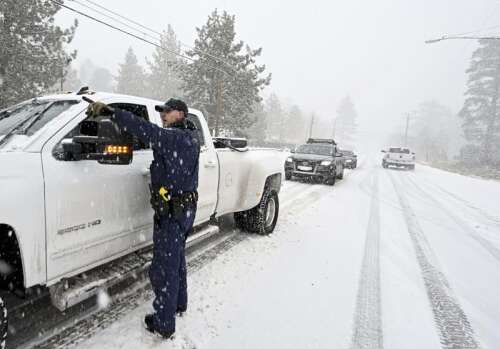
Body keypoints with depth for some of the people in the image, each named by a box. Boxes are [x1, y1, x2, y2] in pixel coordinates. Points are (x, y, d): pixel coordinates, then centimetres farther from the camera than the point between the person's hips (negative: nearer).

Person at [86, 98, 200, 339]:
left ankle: (164, 324, 16)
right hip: (185, 209, 9)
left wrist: (109, 111, -28)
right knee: (177, 260, 24)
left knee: (164, 268, 2)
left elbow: (146, 131, -30)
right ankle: (179, 304, 42)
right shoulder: (191, 137, 10)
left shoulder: (176, 137, -19)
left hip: (171, 212, -9)